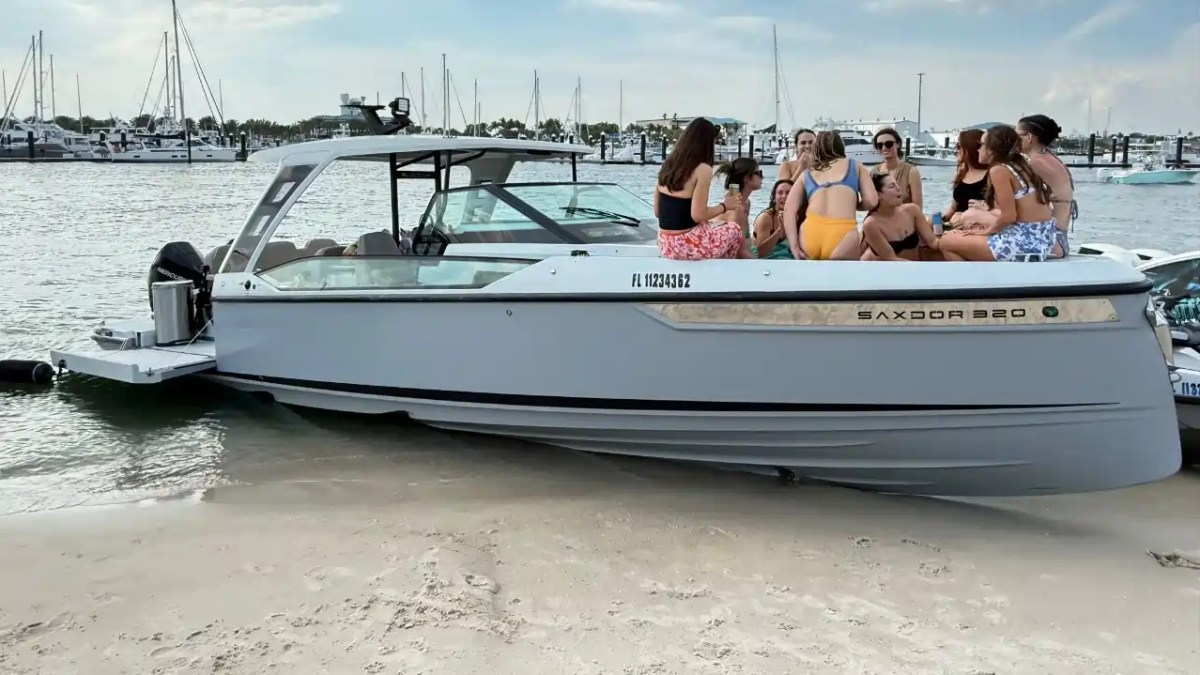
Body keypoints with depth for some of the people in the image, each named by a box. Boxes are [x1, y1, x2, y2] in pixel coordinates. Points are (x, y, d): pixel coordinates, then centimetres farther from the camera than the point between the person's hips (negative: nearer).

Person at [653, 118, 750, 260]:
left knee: (720, 225, 30)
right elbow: (698, 215, -19)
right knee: (735, 230, 20)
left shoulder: (667, 166, 7)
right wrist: (725, 206, -2)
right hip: (685, 245, -7)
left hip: (665, 243, 7)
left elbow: (657, 212, 10)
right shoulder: (702, 170, -14)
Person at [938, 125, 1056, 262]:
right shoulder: (1019, 166, 15)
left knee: (947, 242, 0)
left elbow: (1008, 216, -17)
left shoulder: (999, 169, -13)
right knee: (969, 216, 27)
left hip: (1025, 243, -10)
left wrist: (985, 232, -2)